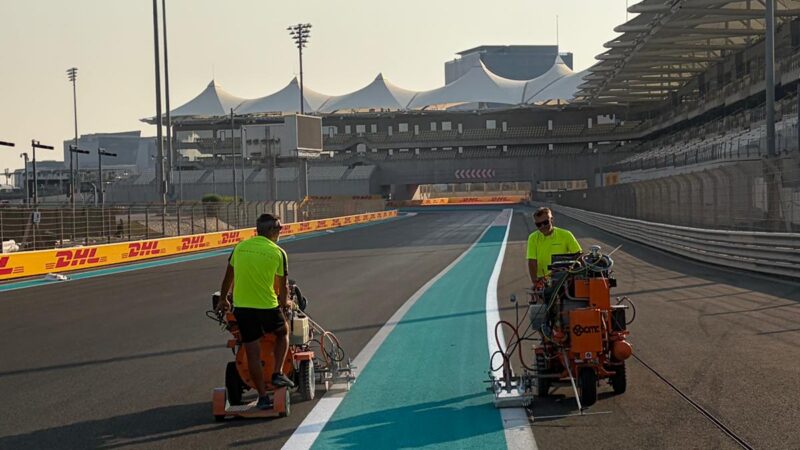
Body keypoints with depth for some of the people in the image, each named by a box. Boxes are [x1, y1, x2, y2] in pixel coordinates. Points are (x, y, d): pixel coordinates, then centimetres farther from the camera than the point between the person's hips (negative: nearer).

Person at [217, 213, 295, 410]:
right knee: (282, 333, 26)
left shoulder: (240, 247, 5)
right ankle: (278, 373, 13)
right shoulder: (278, 253, -3)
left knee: (253, 353, 7)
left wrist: (222, 300, 29)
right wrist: (285, 302, 24)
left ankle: (263, 397, 11)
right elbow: (282, 287, 4)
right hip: (267, 306, -2)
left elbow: (228, 278, 15)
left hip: (241, 307, 3)